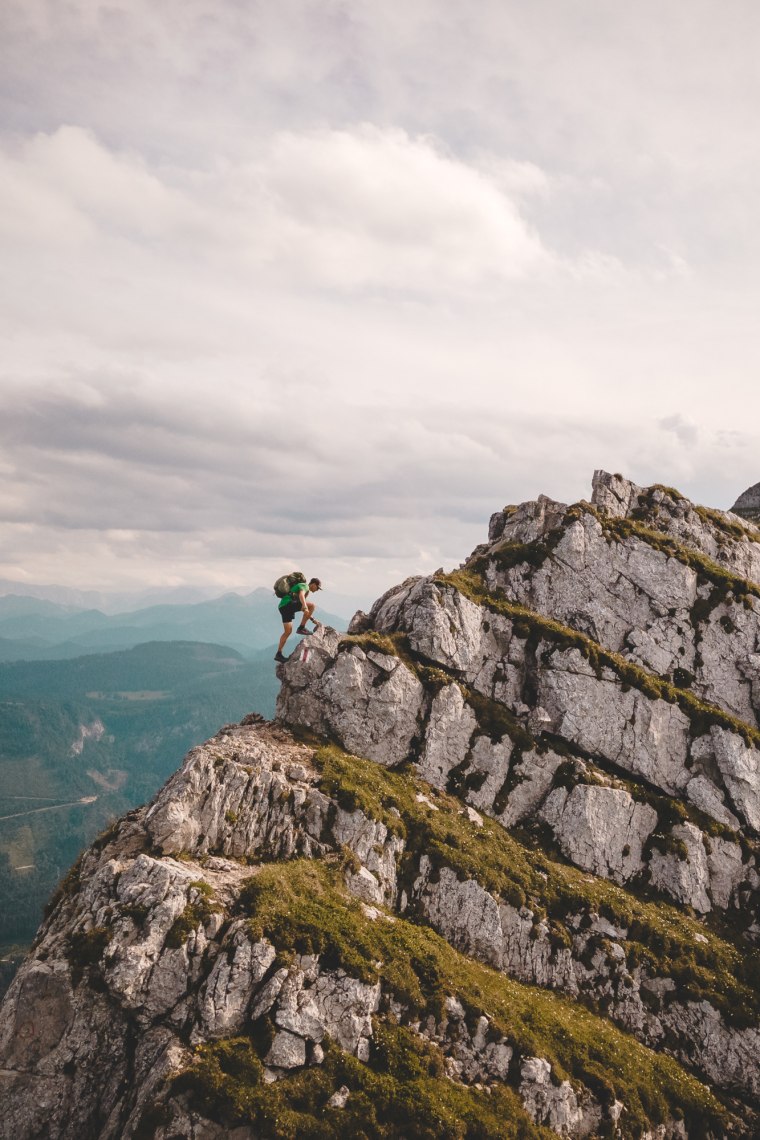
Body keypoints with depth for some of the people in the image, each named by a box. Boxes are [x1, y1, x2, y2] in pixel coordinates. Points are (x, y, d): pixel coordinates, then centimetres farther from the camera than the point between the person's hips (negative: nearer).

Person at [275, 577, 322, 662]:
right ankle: (301, 628, -12)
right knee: (312, 605, -15)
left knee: (288, 632, 8)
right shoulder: (304, 586, 1)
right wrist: (305, 606, -38)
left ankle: (278, 654, 9)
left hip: (283, 607, 10)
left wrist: (313, 620, 30)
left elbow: (306, 610, 34)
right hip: (287, 603, -10)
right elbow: (301, 595, -23)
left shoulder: (307, 591, 30)